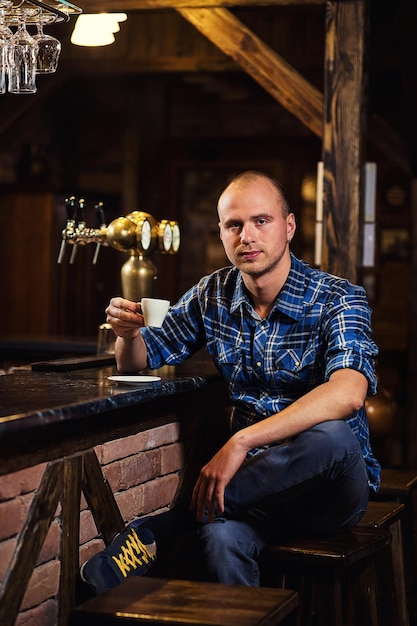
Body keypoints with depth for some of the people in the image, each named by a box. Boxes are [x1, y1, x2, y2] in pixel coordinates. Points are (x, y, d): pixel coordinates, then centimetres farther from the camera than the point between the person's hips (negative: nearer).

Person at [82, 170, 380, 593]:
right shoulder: (213, 295, 6)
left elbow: (348, 393, -29)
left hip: (330, 487, -2)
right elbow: (136, 362, 16)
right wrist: (128, 332, -9)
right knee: (221, 538, -35)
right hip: (260, 479, 2)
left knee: (331, 435, -39)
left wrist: (241, 441, -36)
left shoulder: (337, 300, -9)